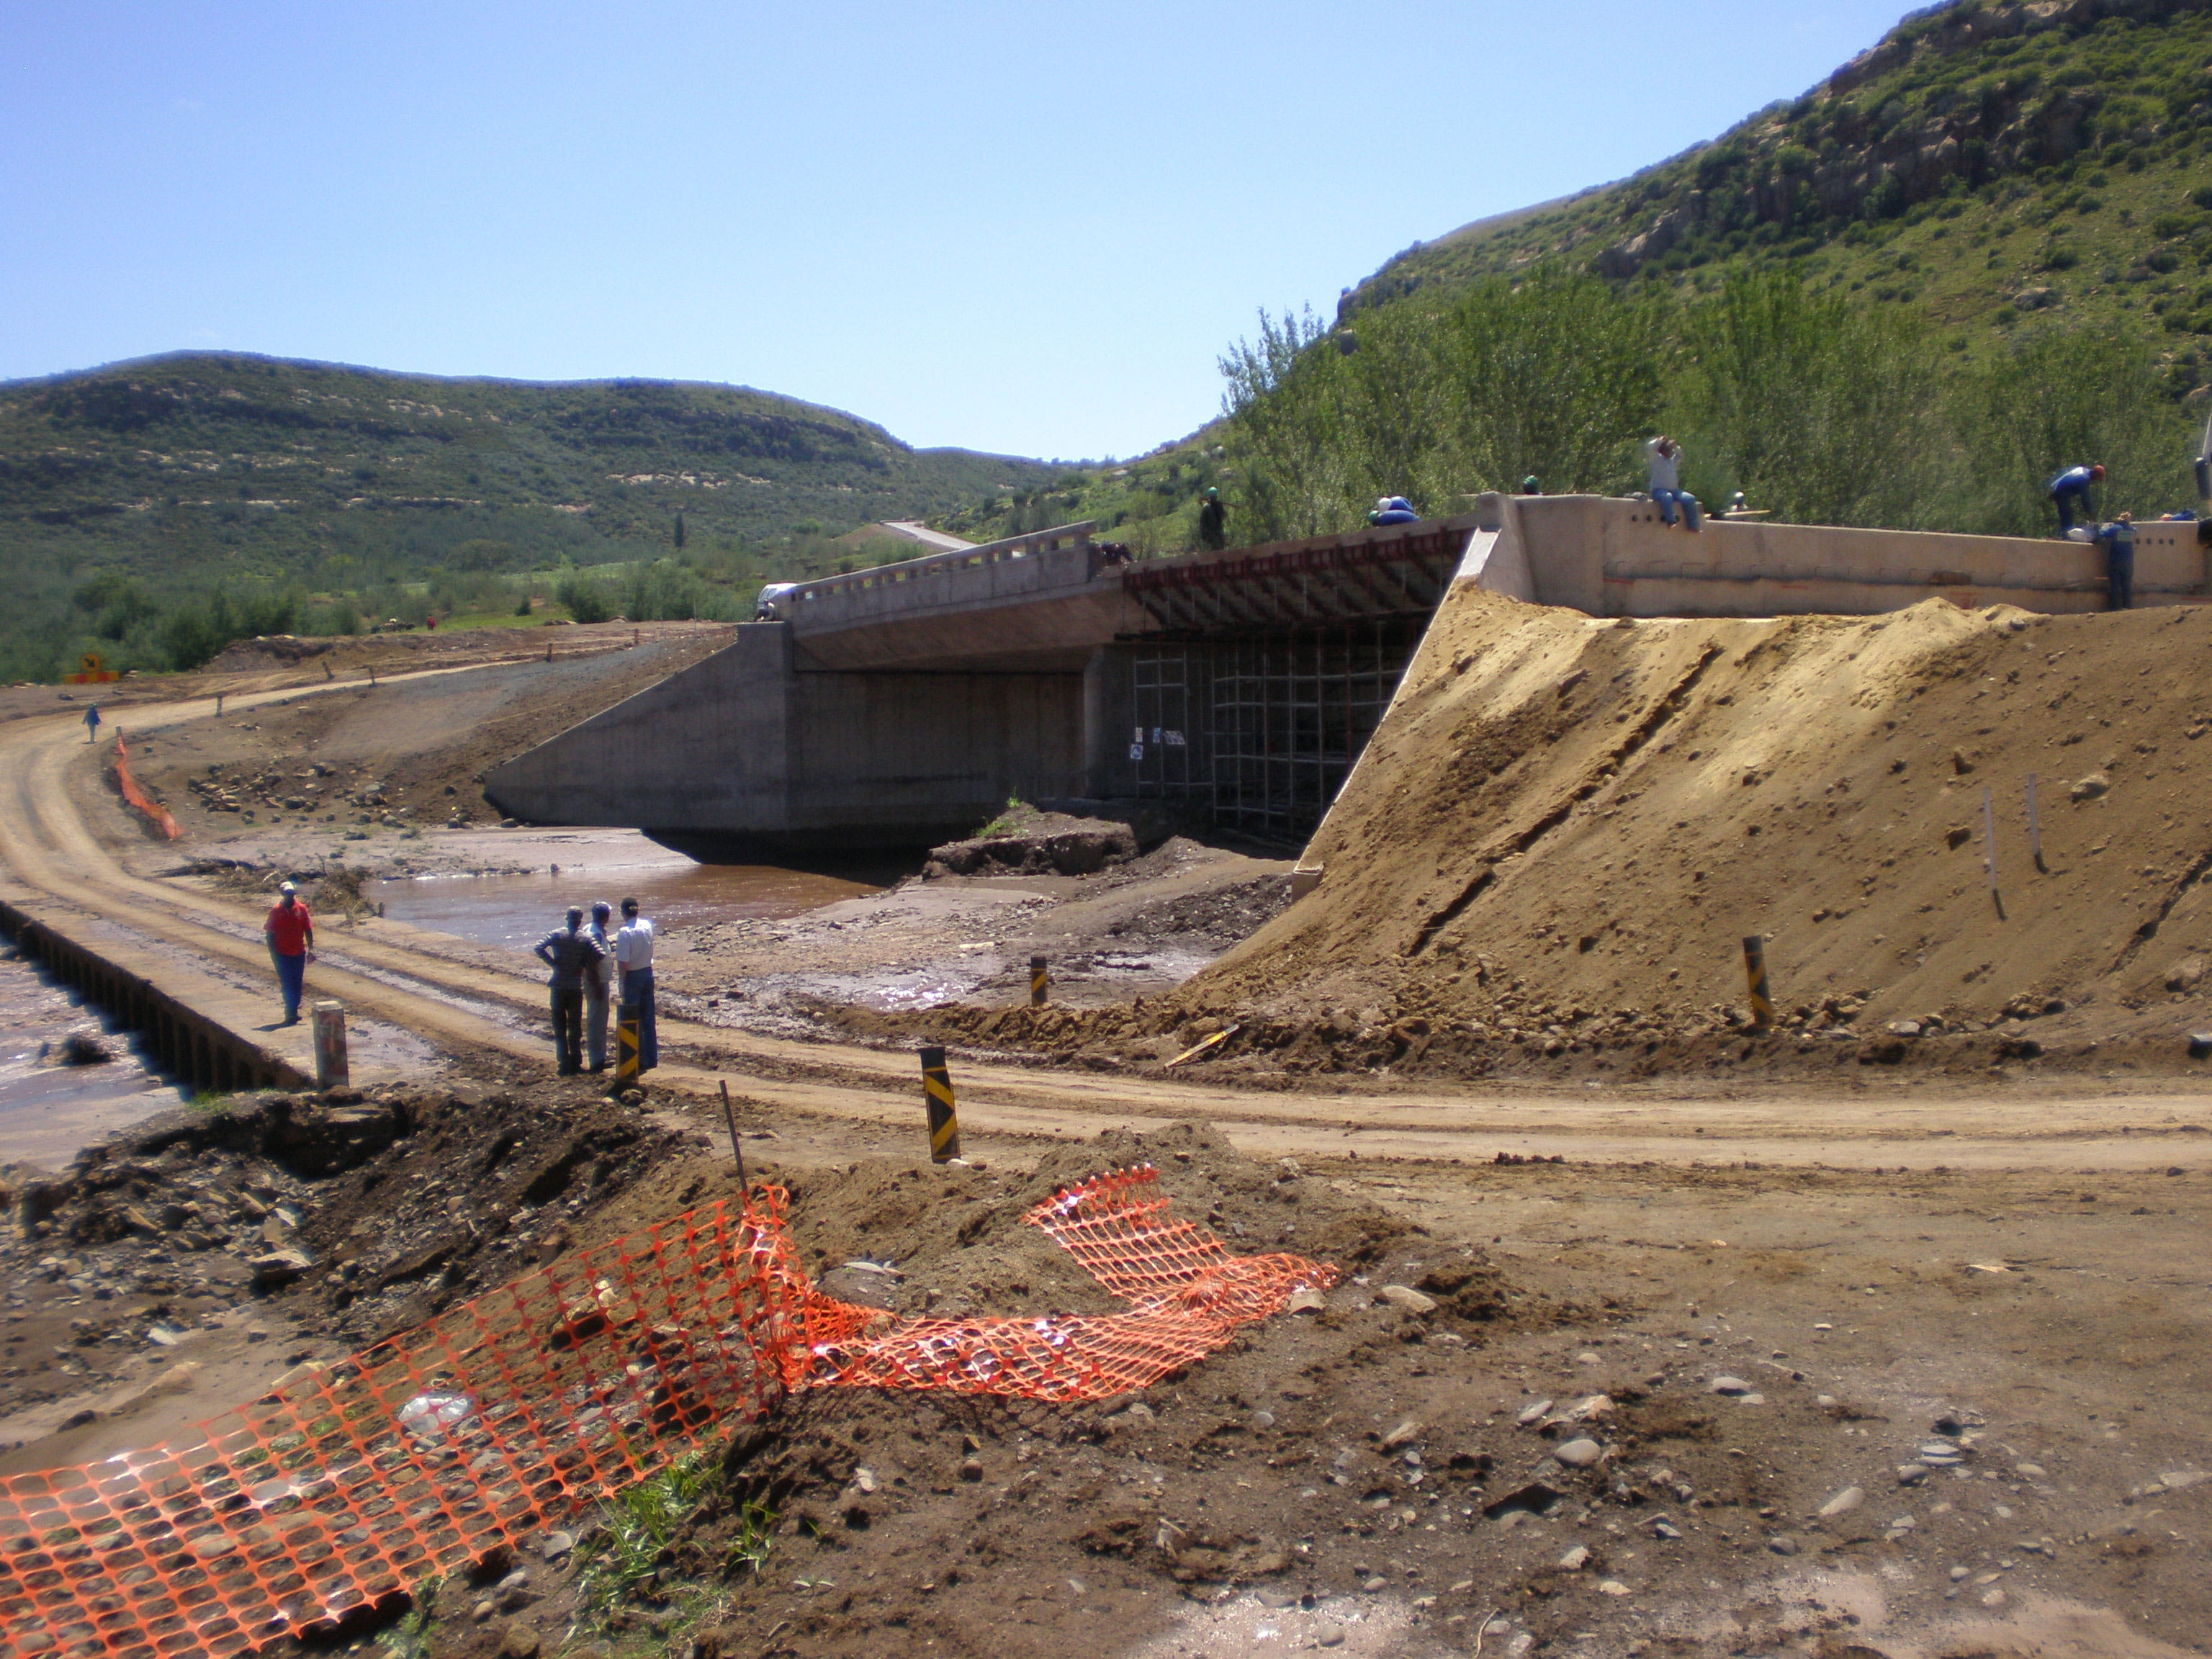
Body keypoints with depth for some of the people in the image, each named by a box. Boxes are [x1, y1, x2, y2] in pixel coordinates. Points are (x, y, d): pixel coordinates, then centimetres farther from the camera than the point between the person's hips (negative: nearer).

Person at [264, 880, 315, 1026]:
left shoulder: (301, 909, 1)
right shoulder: (275, 910, -6)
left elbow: (308, 930, 6)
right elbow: (270, 933, -3)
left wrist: (310, 949, -2)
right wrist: (273, 954, -8)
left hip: (299, 953, 3)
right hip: (282, 954, -3)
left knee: (297, 984, 8)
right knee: (287, 985, -4)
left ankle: (292, 1012, 18)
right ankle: (291, 1013, -3)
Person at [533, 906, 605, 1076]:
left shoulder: (556, 934, -3)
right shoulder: (586, 938, -3)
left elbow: (538, 947, -16)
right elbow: (600, 954, -16)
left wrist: (552, 963, -8)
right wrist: (585, 965, -2)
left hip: (558, 987, 0)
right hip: (576, 988, 0)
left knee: (560, 1028, 7)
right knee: (575, 1027, 11)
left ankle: (564, 1065, 3)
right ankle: (575, 1064, 12)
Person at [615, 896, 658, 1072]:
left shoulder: (625, 933, -19)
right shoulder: (647, 926, -1)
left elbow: (624, 963, -21)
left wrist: (622, 983, -10)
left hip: (633, 977, -6)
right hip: (648, 973, 6)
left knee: (633, 1020, 4)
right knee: (648, 1018, 14)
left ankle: (641, 1060, 6)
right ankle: (652, 1058, 19)